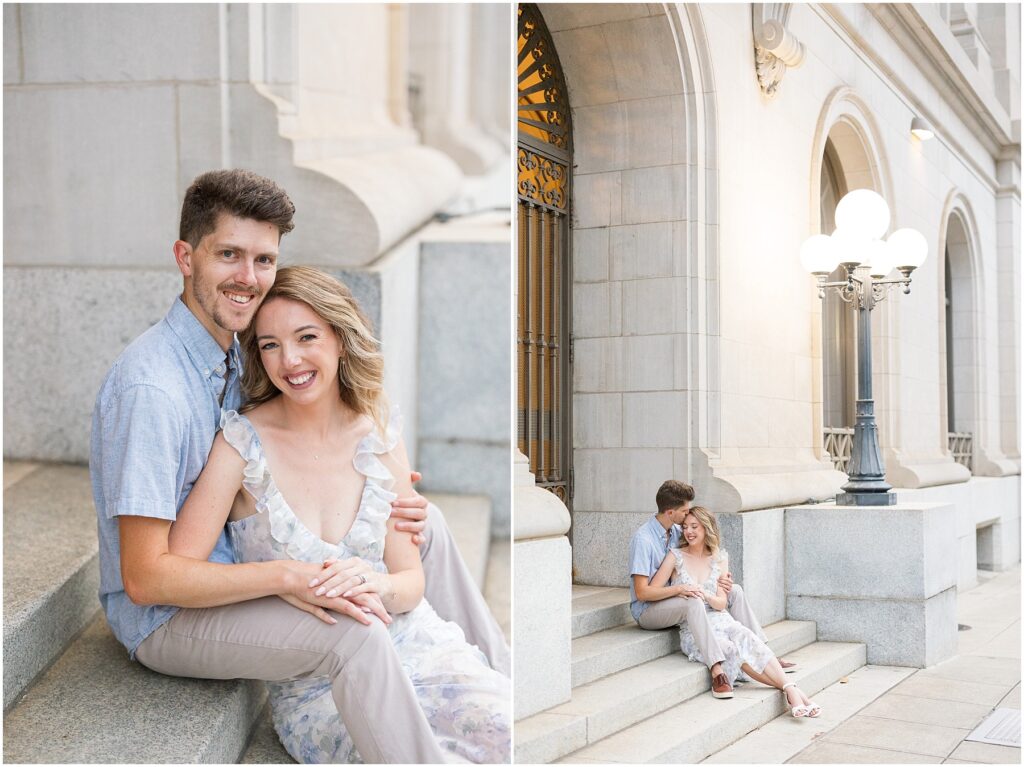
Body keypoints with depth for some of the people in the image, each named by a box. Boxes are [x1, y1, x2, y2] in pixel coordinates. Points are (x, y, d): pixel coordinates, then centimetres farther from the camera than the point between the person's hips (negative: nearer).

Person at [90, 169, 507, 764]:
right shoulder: (151, 387, -27)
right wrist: (287, 576, -30)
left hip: (233, 568, 9)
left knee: (423, 524, 7)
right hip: (165, 618, -9)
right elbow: (144, 576, -27)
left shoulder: (236, 358, 2)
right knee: (352, 634, -32)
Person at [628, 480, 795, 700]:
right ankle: (717, 671, -44)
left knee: (734, 590, -2)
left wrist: (719, 577, -3)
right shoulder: (643, 540, -21)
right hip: (647, 610, -9)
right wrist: (679, 589, -34)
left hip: (675, 599, 9)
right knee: (693, 603, -38)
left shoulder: (677, 532, 5)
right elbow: (641, 592, -25)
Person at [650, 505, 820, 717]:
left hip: (720, 620, 3)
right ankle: (788, 688, -33)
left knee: (748, 639, -31)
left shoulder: (718, 558, 11)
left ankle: (791, 690, -40)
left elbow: (721, 603, 7)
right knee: (733, 650, -32)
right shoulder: (676, 556, 3)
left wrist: (705, 596, -15)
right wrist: (679, 589, -17)